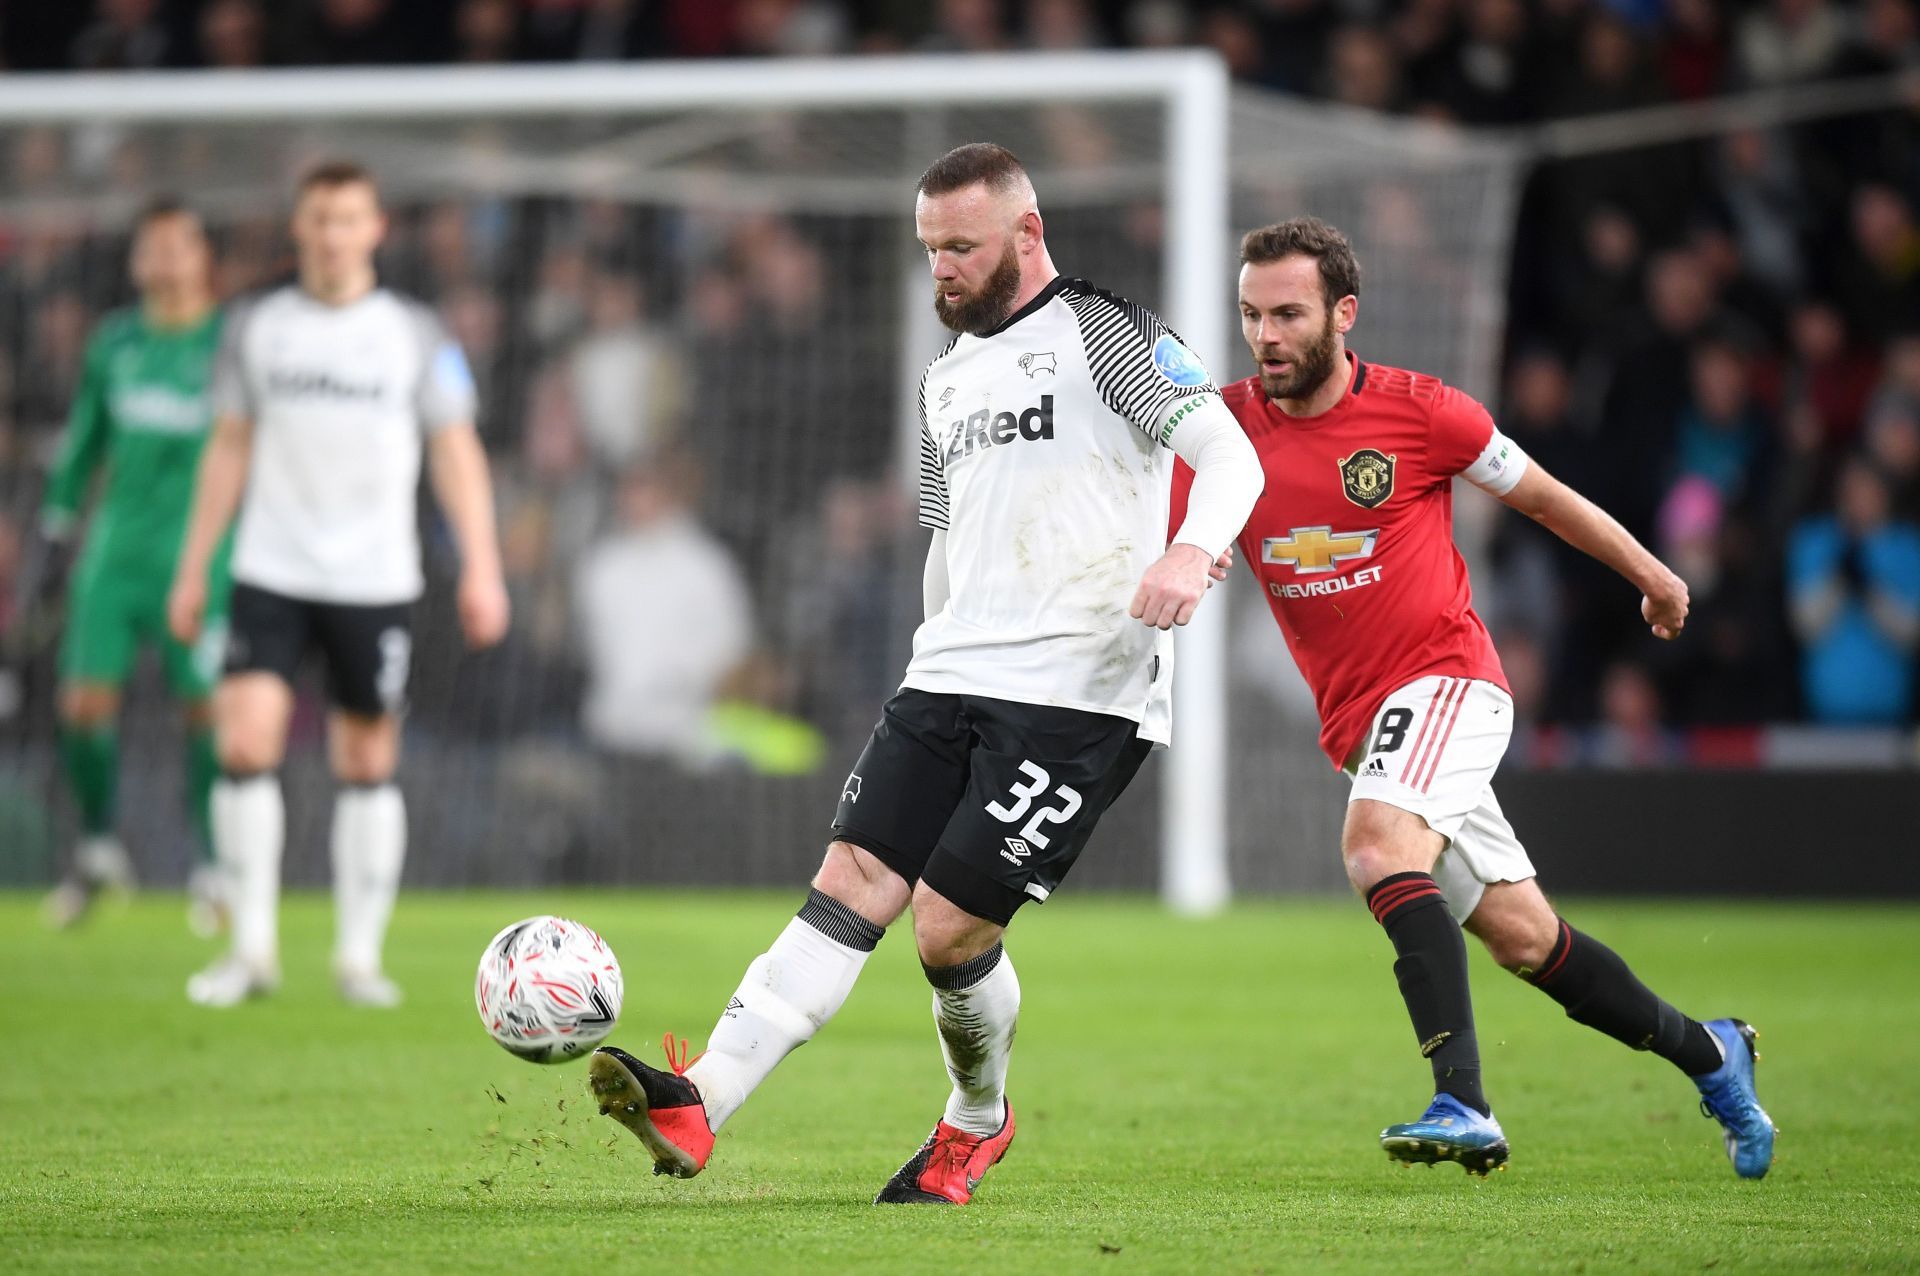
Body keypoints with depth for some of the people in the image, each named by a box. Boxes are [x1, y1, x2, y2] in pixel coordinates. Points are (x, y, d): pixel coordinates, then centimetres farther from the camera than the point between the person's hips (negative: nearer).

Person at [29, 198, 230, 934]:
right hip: (116, 550, 4)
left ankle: (212, 870, 7)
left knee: (206, 706, -6)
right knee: (83, 702, -3)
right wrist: (56, 537, 19)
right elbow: (84, 441, 19)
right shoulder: (115, 342, 10)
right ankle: (98, 850, 18)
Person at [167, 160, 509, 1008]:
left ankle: (359, 955, 14)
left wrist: (481, 569, -5)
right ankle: (253, 947, -6)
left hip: (375, 580, 0)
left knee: (368, 765, 4)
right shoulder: (255, 328, 6)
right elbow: (228, 450, 12)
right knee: (245, 744, -14)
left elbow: (456, 452, 3)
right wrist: (192, 570, 10)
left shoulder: (414, 334, 2)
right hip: (271, 577, 1)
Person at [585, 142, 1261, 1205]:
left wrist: (1190, 551, -30)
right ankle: (697, 1108, -21)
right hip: (949, 680, 7)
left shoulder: (1105, 332, -3)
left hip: (1078, 697, -7)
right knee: (851, 886, -8)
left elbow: (1228, 453, -11)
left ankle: (978, 1122, 19)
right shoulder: (946, 377, 21)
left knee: (951, 930, -9)